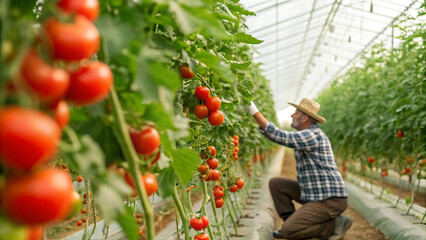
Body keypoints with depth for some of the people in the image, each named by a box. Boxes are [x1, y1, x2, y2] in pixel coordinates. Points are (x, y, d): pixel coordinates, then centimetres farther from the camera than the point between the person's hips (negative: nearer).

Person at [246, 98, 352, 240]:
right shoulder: (310, 134, 12)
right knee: (276, 184, 9)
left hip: (329, 200, -10)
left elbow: (279, 136, -27)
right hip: (316, 194, 10)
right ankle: (291, 221, 11)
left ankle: (334, 225, -3)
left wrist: (254, 111, -25)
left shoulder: (311, 136, -20)